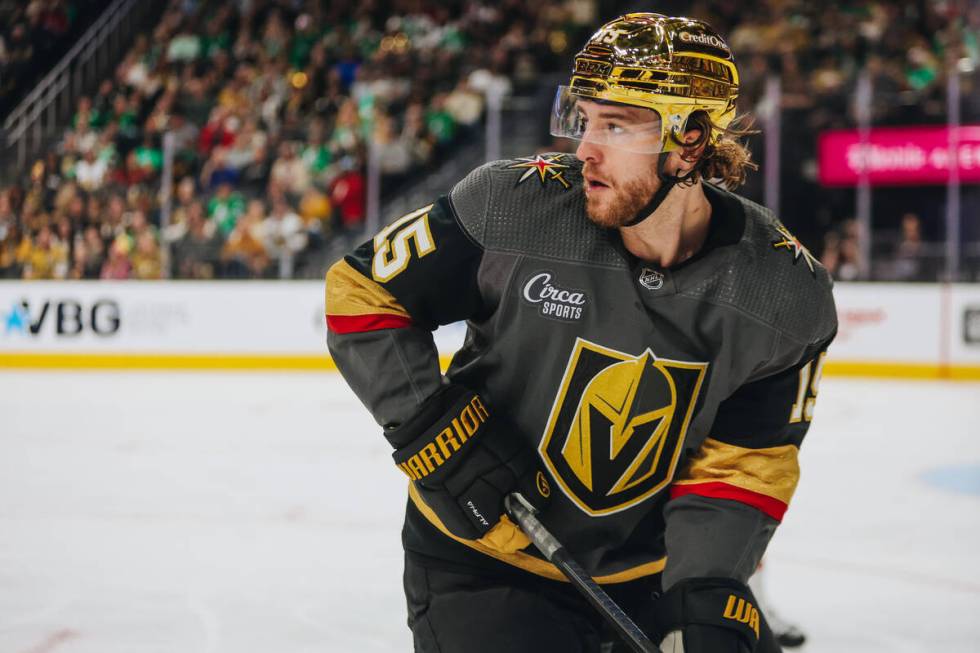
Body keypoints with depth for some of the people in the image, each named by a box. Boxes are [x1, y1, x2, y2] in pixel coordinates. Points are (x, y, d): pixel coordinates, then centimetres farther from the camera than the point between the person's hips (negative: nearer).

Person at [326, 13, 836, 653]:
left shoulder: (785, 294, -13)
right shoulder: (513, 205, -19)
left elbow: (748, 460, -6)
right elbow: (361, 292, -7)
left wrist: (711, 588, -21)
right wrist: (433, 427, -18)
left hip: (654, 567, 3)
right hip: (484, 560, -3)